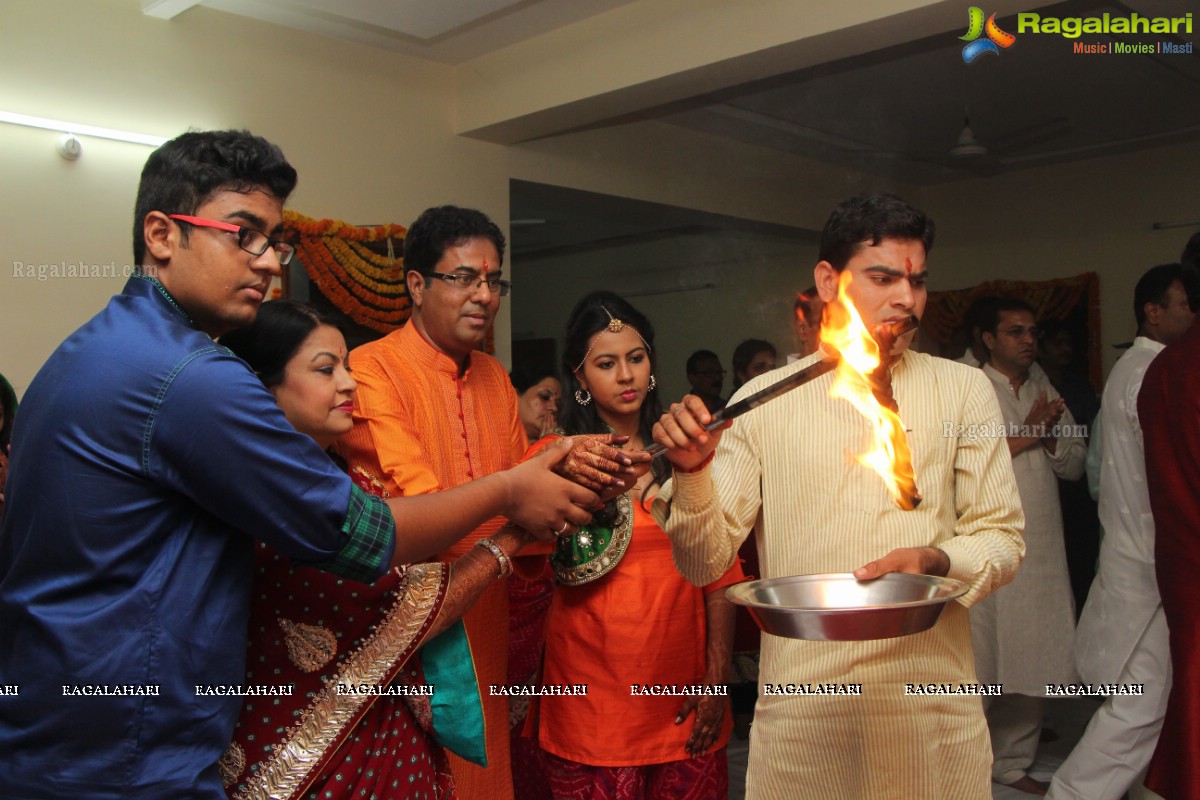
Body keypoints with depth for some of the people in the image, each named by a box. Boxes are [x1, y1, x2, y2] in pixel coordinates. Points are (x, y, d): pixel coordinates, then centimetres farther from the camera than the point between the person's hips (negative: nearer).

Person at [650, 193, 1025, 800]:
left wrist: (937, 562, -17)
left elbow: (1001, 538, 4)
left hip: (931, 707, 1)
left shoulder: (964, 391, 3)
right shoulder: (763, 400, 0)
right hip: (800, 709, 0)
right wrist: (693, 473, -20)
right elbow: (706, 562, -1)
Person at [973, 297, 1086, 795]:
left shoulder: (1046, 393, 17)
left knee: (1029, 658, 8)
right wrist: (1028, 435, -9)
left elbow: (1076, 464, 14)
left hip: (1039, 546, 6)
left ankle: (1012, 760, 23)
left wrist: (1050, 435, -6)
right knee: (976, 661, -2)